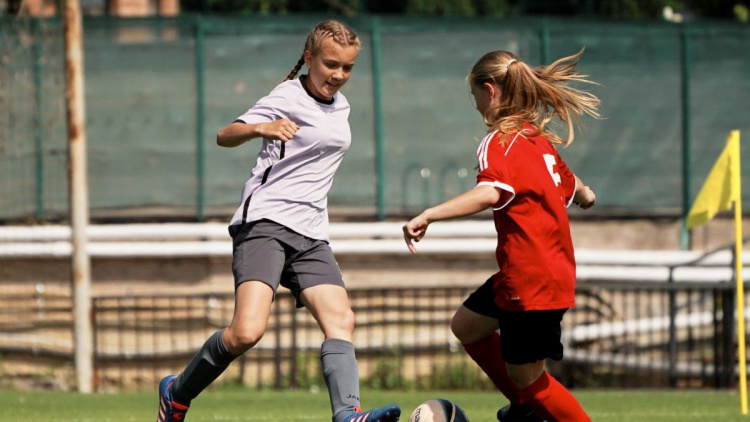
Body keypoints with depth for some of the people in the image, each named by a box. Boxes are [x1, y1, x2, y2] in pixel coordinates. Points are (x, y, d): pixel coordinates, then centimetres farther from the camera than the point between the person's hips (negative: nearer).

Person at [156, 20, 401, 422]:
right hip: (264, 224, -7)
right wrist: (260, 128, -32)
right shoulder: (287, 98, -5)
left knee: (340, 319, -15)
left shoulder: (340, 106, 18)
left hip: (310, 235, 7)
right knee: (247, 331, -21)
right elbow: (224, 136, -13)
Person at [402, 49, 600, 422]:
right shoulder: (538, 138, 9)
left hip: (533, 281, -9)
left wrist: (428, 216, -45)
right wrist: (585, 195, 53)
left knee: (525, 375, 2)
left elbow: (490, 193, -38)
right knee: (466, 325, 23)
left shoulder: (500, 143, -17)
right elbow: (570, 186, 28)